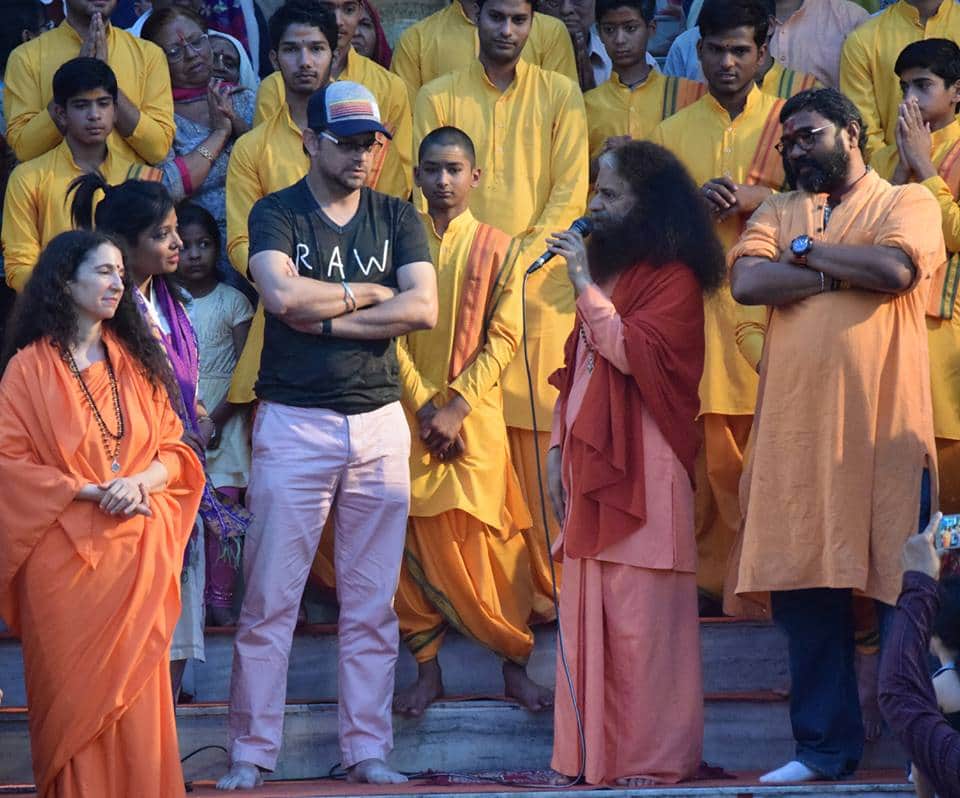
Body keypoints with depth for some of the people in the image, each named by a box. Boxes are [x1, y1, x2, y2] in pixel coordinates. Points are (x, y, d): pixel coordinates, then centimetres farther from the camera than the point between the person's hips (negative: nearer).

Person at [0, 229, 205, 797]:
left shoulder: (138, 361, 12)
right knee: (73, 693, -2)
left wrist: (139, 482, -10)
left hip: (136, 554, 3)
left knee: (136, 693, -1)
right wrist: (90, 490, -15)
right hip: (63, 552, -3)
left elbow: (174, 449, 11)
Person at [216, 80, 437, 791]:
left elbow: (423, 307, -5)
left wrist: (324, 318, -10)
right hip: (294, 425, -3)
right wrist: (368, 293, -6)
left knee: (372, 605, 5)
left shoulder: (397, 219, 10)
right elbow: (282, 293, -18)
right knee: (270, 601, -3)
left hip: (379, 423, 3)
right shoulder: (277, 214, 2)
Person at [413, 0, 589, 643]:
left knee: (537, 439, -5)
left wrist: (523, 259, -9)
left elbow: (570, 189, 4)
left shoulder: (561, 96, 10)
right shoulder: (439, 98, 11)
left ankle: (544, 582, -2)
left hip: (541, 283, 0)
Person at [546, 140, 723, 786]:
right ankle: (594, 753, 8)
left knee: (640, 619, -8)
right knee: (589, 616, 5)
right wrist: (558, 449, 14)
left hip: (642, 472, -8)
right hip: (591, 467, 8)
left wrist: (585, 284, -16)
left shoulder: (673, 279, -6)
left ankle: (655, 756, -5)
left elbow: (632, 351, -20)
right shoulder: (607, 269, 20)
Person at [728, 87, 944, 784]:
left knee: (902, 591, -2)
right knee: (805, 592, 4)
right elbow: (747, 281, -1)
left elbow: (896, 267, -15)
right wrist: (840, 273, -7)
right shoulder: (780, 213, 17)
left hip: (884, 430, -4)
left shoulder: (908, 203, 6)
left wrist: (807, 252, -2)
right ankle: (826, 747, 13)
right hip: (795, 431, 4)